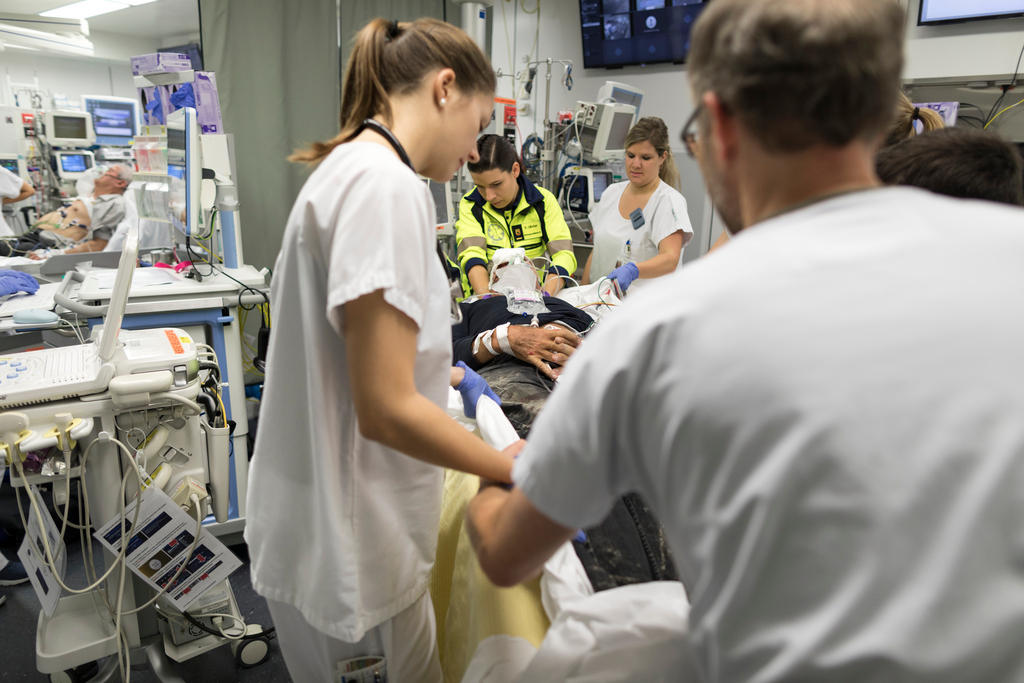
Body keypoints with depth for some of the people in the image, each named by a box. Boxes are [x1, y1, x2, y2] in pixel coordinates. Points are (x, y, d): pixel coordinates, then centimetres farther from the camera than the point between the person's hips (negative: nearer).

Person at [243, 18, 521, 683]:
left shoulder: (351, 168, 10)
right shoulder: (387, 186, -23)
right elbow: (386, 412, -25)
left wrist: (446, 373, 20)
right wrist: (519, 469, -15)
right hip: (352, 543, -9)